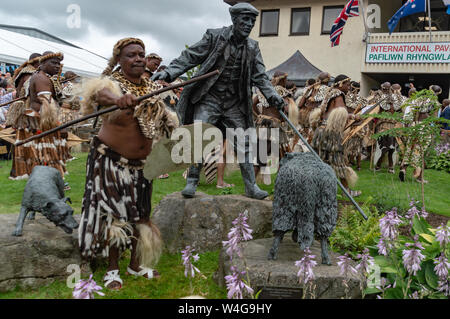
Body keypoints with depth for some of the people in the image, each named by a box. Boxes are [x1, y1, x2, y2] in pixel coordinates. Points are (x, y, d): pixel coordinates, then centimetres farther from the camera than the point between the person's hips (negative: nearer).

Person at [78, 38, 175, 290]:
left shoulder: (153, 88, 3)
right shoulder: (112, 83, -16)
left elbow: (163, 119, 20)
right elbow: (99, 93, -42)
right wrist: (118, 100, -62)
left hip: (141, 163, 6)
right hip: (111, 160, -5)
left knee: (140, 214, 12)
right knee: (113, 213, 0)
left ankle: (136, 264, 29)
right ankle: (113, 269, 19)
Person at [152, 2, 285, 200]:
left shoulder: (252, 47, 7)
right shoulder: (214, 37, -4)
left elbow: (259, 75, 6)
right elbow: (190, 57, -6)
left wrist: (271, 95, -10)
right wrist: (168, 73, -19)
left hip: (234, 104, 3)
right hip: (208, 99, -3)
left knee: (243, 145, 4)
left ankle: (251, 187, 13)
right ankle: (191, 182, 5)